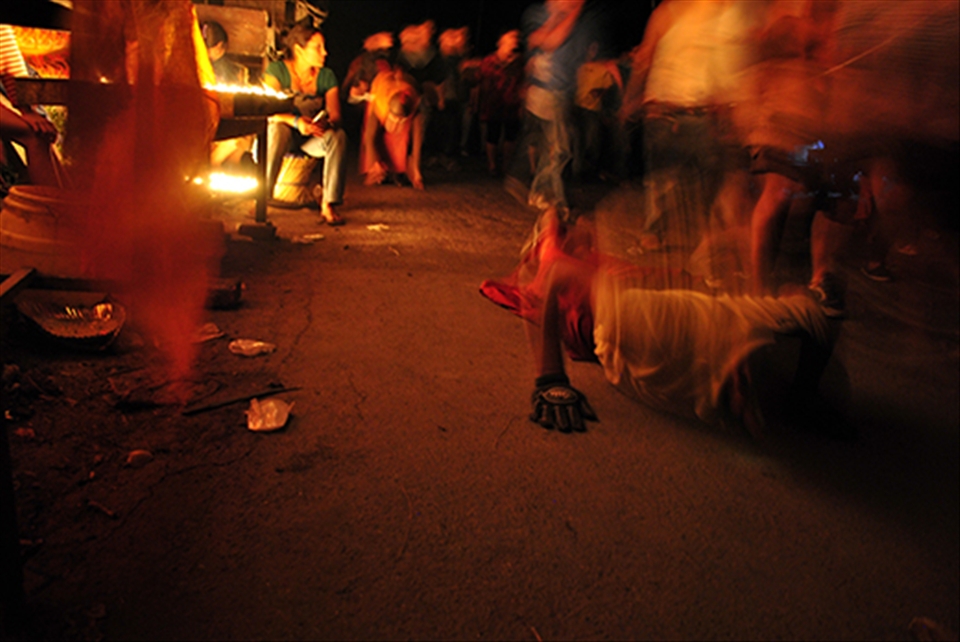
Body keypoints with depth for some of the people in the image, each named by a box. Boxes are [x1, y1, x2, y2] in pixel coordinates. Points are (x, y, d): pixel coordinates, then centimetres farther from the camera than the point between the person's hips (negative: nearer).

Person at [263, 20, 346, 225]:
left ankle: (329, 204, -30)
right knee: (278, 130, -38)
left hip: (312, 138, 3)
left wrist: (328, 123, -34)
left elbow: (335, 115, -8)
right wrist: (296, 121, -38)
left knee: (338, 135, -28)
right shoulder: (277, 70, -8)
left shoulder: (327, 76, 2)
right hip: (284, 132, -2)